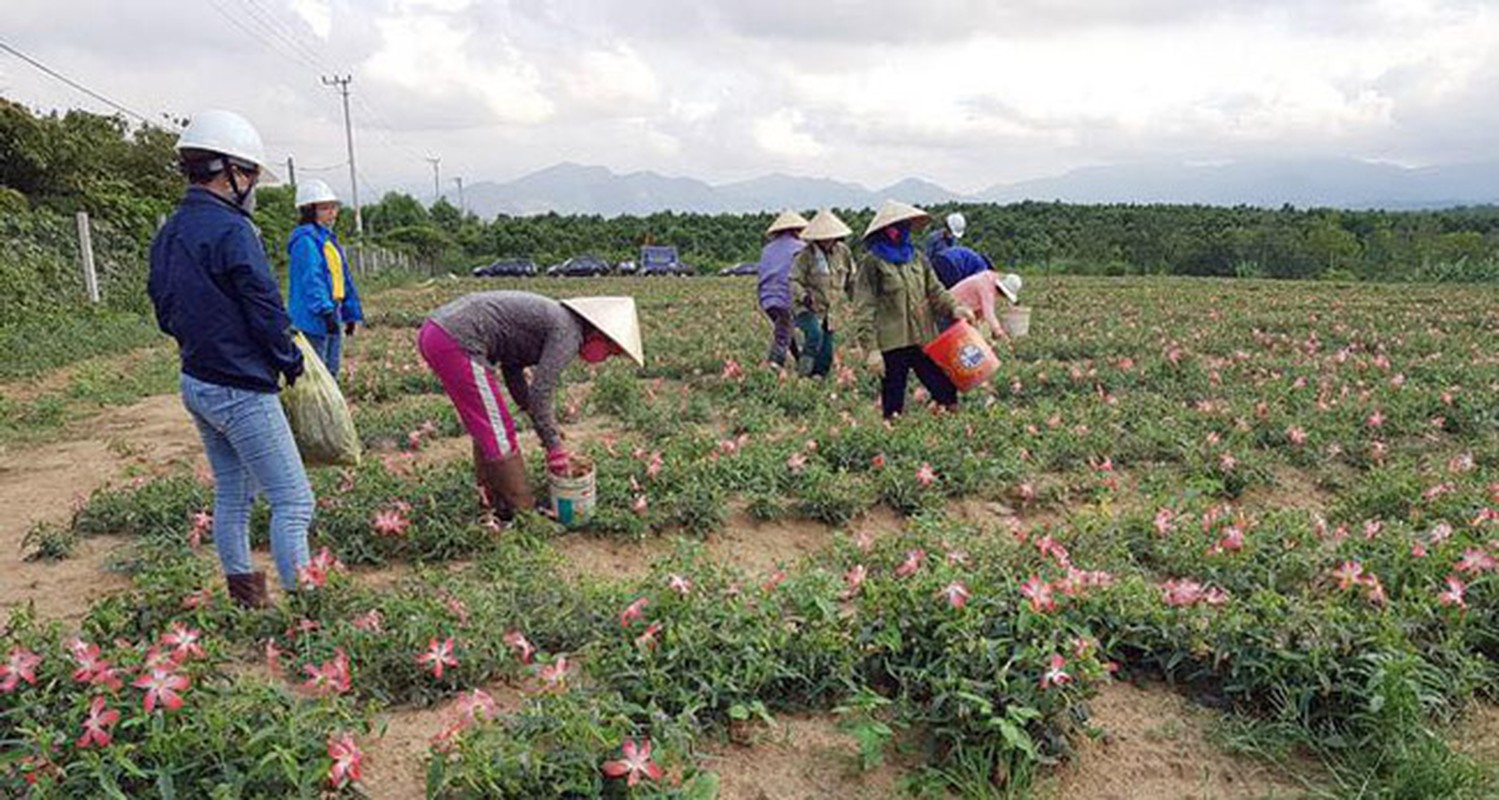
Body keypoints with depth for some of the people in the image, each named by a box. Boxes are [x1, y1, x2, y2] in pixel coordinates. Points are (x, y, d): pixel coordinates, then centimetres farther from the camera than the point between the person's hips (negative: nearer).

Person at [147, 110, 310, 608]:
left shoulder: (168, 234, 9)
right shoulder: (231, 231, -19)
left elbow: (166, 313, 16)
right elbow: (267, 311, -18)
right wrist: (290, 362, -3)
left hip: (196, 382, 10)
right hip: (242, 391, -9)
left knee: (231, 494, 19)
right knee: (292, 502, -4)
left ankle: (243, 597, 29)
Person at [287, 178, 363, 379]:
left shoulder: (330, 239, 17)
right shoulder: (305, 240, -13)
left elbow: (343, 278, 20)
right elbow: (311, 279, -20)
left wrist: (350, 312, 20)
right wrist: (325, 310, -25)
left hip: (332, 317, 10)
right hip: (312, 320, -10)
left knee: (331, 374, 16)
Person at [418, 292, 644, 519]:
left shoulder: (552, 318, 19)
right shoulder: (568, 333, -8)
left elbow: (511, 366, 23)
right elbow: (540, 394, -12)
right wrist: (554, 446, -1)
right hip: (458, 342, -10)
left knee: (487, 428, 20)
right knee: (498, 433, 1)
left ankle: (498, 504, 31)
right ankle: (520, 512, 13)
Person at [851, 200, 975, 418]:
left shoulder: (917, 258, 11)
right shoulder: (872, 263, -6)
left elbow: (935, 290, 14)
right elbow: (863, 310, -9)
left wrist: (953, 308, -8)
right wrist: (871, 349, -15)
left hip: (925, 341, 5)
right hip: (892, 345, -5)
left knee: (946, 391, 5)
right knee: (893, 403, 5)